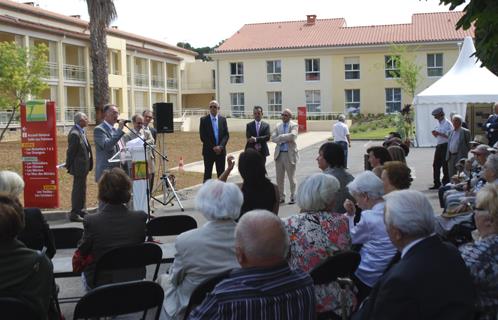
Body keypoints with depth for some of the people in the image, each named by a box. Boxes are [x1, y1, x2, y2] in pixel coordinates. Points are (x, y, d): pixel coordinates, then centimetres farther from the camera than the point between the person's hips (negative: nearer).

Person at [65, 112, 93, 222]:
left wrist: (89, 164, 15)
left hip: (83, 165, 10)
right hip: (79, 166, -10)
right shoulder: (74, 134, -20)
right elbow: (70, 151, -18)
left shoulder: (82, 131, 10)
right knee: (78, 189, -5)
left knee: (81, 188, 18)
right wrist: (69, 166, -14)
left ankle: (80, 210, 30)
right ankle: (74, 214, 1)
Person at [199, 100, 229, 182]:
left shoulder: (223, 120, 7)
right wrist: (213, 147, -12)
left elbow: (226, 135, 3)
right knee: (207, 173, 2)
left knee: (221, 174, 5)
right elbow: (202, 136, -6)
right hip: (208, 151, -2)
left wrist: (221, 146, -13)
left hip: (221, 151, 2)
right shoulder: (204, 120, -1)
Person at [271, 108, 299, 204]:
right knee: (279, 178, 9)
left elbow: (292, 135, -21)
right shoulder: (278, 126, 11)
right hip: (279, 154, 5)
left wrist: (280, 137, -13)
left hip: (290, 154, -5)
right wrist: (285, 138, -15)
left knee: (291, 177, 3)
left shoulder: (294, 125, -3)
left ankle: (293, 197, 13)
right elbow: (273, 138, -1)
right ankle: (281, 197, 19)